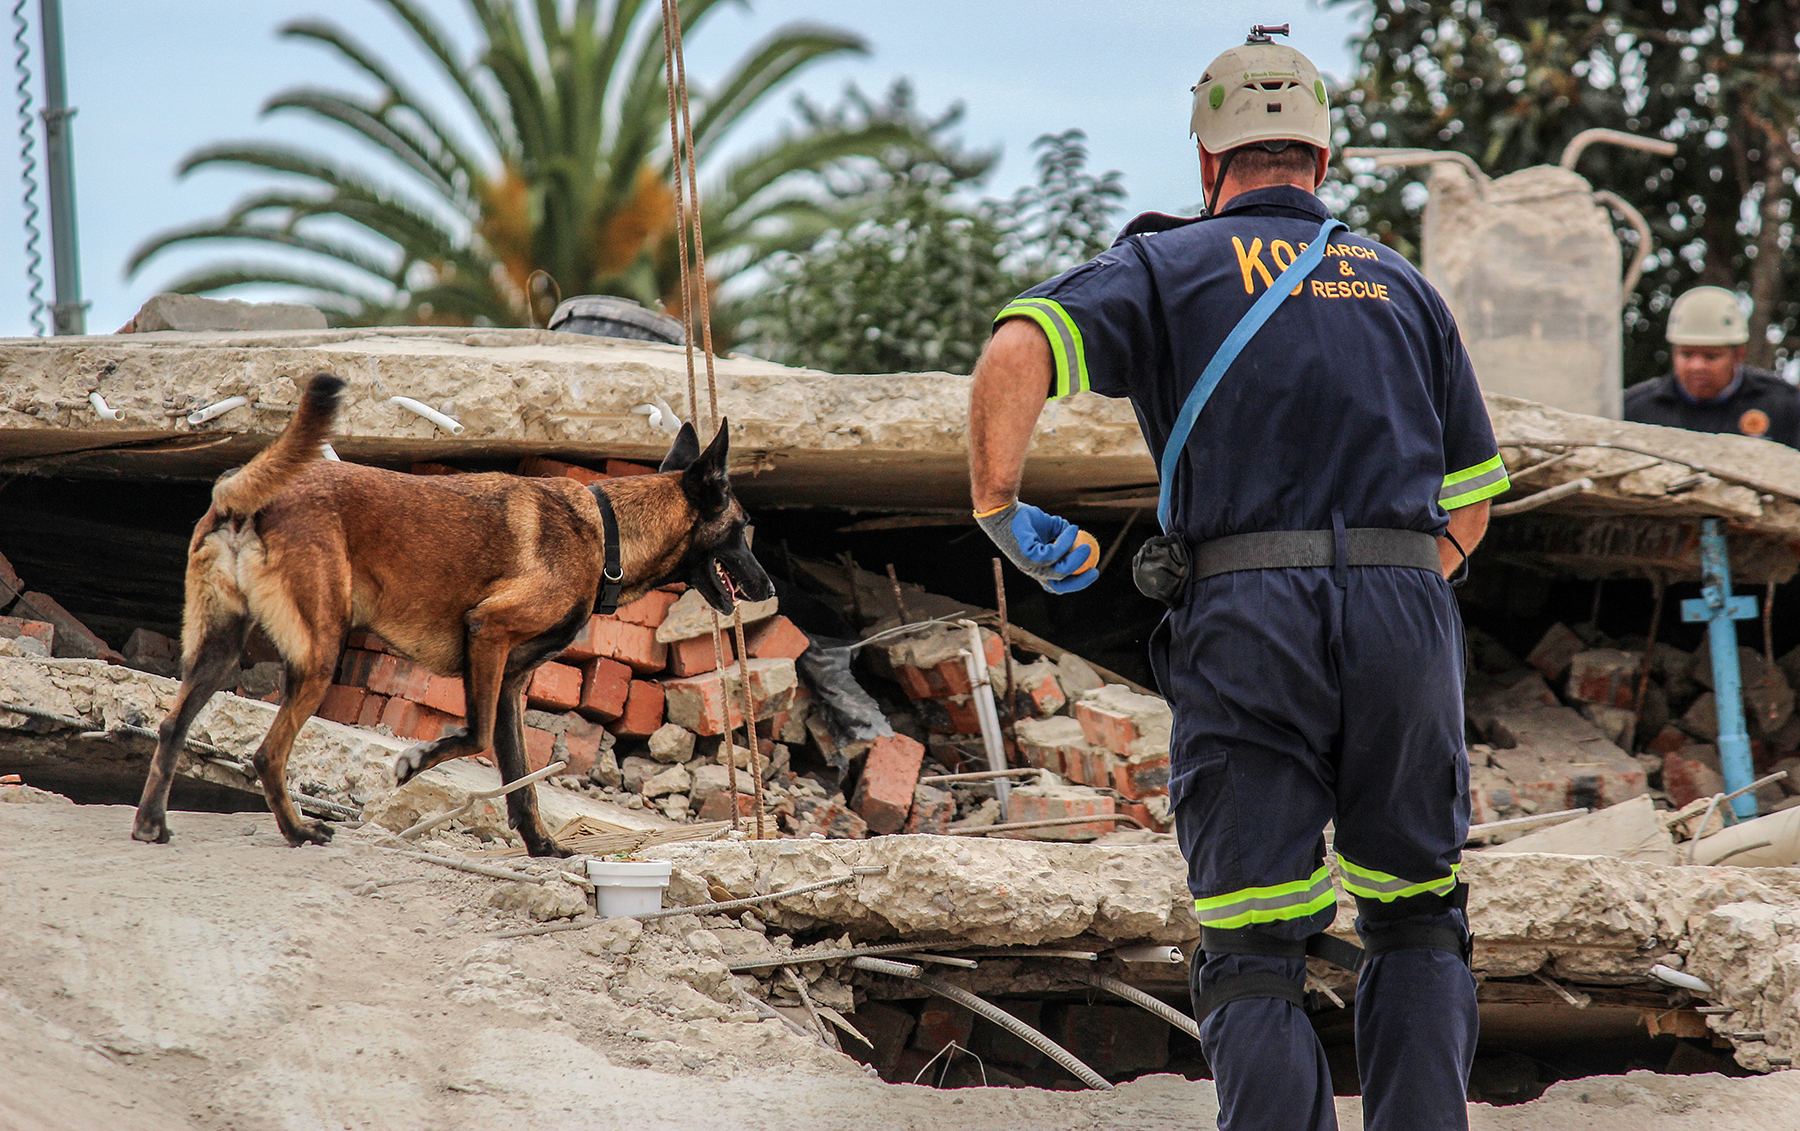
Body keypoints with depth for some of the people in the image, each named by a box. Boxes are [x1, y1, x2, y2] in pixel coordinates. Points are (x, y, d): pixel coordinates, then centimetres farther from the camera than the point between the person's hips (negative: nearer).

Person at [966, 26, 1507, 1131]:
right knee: (1418, 921, 16)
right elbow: (1471, 501, 23)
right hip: (1409, 614, 2)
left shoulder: (1168, 264, 13)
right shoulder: (1401, 283, 22)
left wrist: (997, 506, 2)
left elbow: (1018, 348, -7)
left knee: (1255, 952, 2)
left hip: (1245, 623, -2)